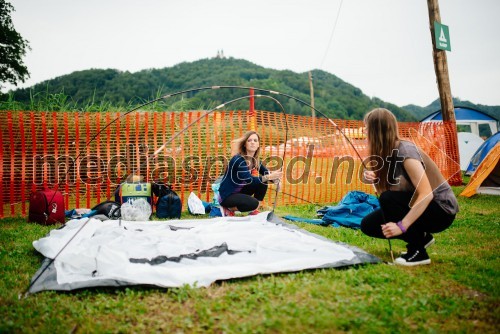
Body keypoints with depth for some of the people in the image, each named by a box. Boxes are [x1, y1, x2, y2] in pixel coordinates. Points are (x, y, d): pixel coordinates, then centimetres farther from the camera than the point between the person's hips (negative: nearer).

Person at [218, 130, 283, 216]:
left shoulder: (255, 160, 1)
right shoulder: (238, 160, -24)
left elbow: (266, 173, -2)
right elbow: (249, 180, -32)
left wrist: (274, 176, -25)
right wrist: (269, 177, -36)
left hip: (240, 191, 8)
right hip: (226, 196, -8)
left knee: (263, 182, -7)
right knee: (253, 203, -30)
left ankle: (254, 211, 0)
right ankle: (228, 209, -5)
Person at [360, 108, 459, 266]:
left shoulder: (405, 151, -25)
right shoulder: (388, 153, -1)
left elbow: (426, 194, -33)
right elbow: (385, 189, -2)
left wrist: (401, 226, -36)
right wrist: (374, 179, -22)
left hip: (441, 211, -8)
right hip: (418, 207, 8)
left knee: (388, 199, -31)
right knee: (368, 225, -2)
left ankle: (417, 252, -16)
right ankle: (421, 237, 13)